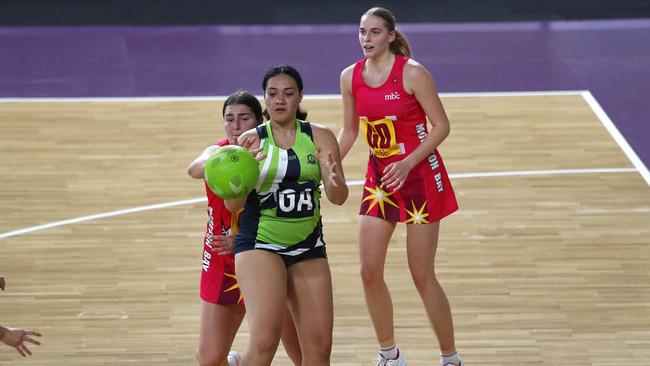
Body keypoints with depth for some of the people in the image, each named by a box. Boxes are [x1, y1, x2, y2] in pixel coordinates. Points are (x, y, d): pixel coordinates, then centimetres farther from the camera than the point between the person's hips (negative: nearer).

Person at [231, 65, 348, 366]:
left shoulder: (320, 137, 4)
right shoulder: (251, 140, -1)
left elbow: (338, 198, -4)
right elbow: (232, 205, -5)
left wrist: (335, 181, -28)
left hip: (308, 247, 3)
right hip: (259, 244, -3)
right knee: (265, 340, -21)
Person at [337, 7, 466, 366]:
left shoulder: (412, 73, -16)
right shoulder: (350, 77, 0)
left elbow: (441, 126, -13)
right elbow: (349, 130, 13)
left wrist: (407, 164, -22)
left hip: (419, 175, -5)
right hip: (379, 176, 5)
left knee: (422, 275, -3)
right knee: (370, 272, 1)